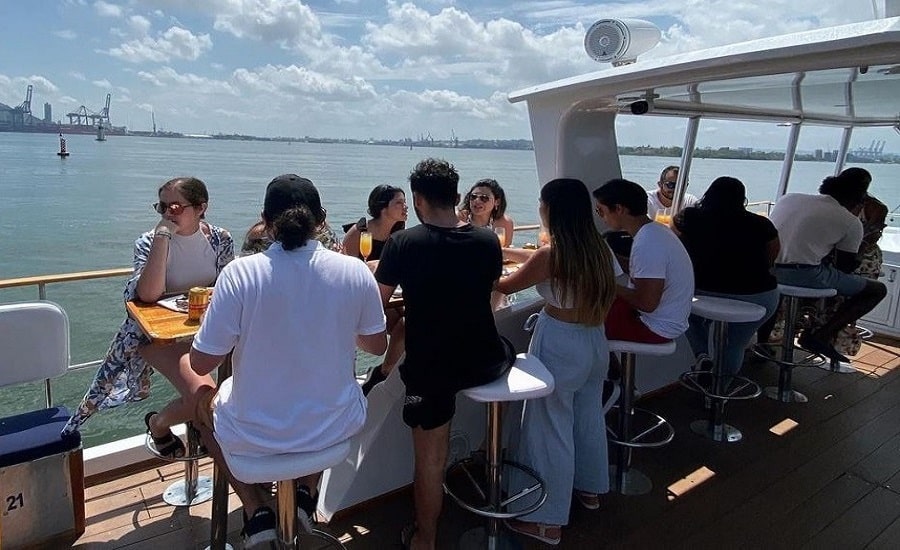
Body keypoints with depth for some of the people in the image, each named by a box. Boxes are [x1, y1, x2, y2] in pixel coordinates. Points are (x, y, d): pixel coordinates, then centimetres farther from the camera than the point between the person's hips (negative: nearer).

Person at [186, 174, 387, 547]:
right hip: (335, 428, 3)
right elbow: (376, 346, 2)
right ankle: (306, 494, 33)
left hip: (254, 436, -2)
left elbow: (202, 363, -12)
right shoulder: (355, 271, -12)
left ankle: (258, 512, 25)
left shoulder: (239, 273, -19)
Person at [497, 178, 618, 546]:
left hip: (559, 346, -8)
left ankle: (548, 520, 16)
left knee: (551, 428, 4)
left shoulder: (550, 255, -20)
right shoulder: (599, 249, 0)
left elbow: (506, 286, -7)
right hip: (594, 343, 8)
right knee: (588, 416, 23)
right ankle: (589, 488, 44)